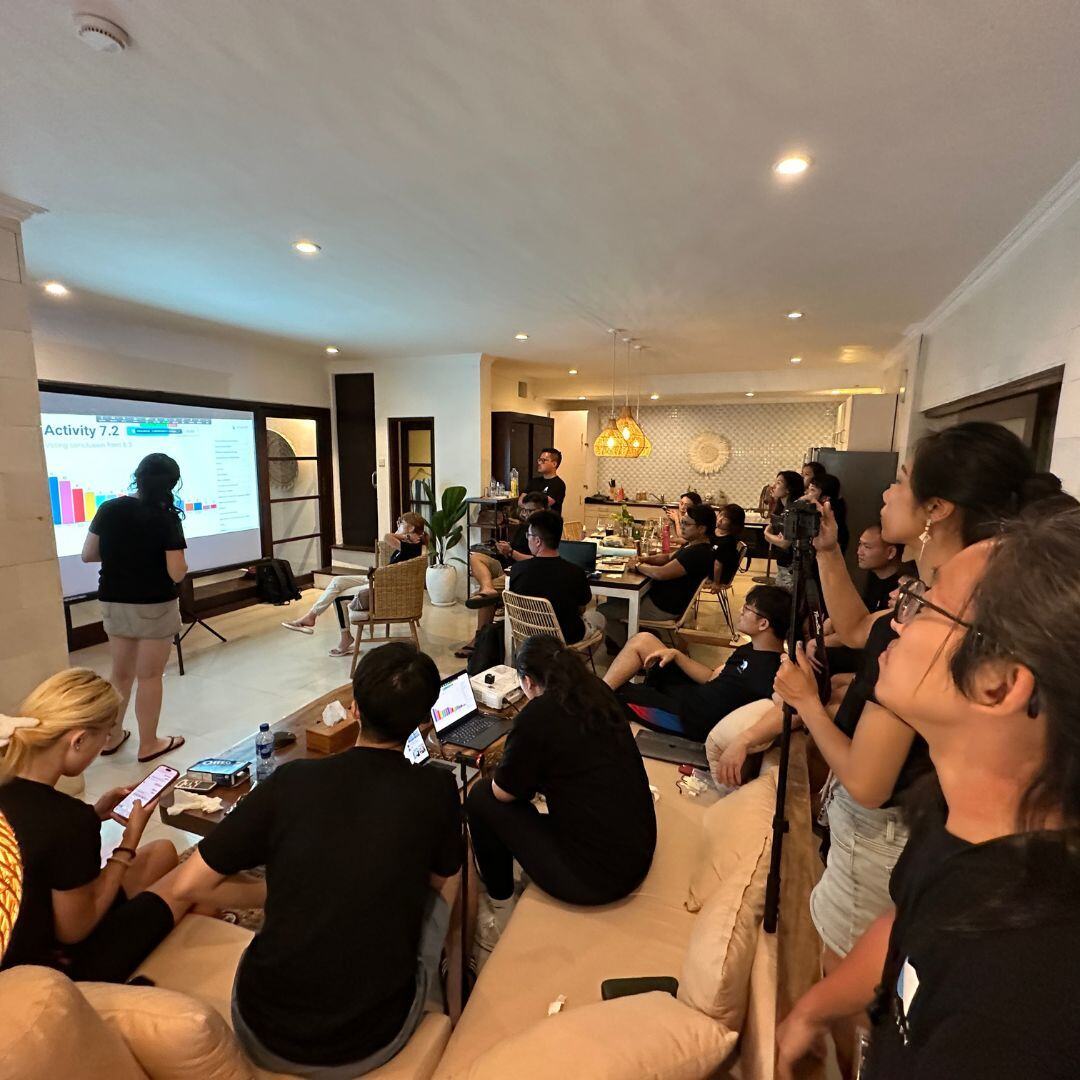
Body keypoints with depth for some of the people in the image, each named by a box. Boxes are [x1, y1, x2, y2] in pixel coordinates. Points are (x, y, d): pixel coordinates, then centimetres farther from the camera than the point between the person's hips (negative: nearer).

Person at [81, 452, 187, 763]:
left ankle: (111, 736, 35)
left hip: (113, 604, 5)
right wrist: (182, 563, 1)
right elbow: (177, 573, -20)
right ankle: (148, 744, 20)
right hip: (154, 607, -5)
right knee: (150, 676, 7)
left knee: (121, 672, 21)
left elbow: (88, 555, 6)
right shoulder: (166, 519, -17)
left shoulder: (108, 509, -2)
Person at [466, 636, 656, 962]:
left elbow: (503, 792, -5)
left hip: (592, 877, -7)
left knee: (481, 797, 8)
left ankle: (501, 917, 22)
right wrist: (532, 772, 22)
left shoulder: (537, 714, -18)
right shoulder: (600, 694, 2)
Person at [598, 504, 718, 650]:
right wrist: (644, 559, -1)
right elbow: (668, 557, 17)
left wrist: (637, 566, -15)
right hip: (660, 595, 11)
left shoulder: (699, 553, -28)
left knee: (604, 609, -7)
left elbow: (660, 573, -33)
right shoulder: (693, 545, 6)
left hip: (664, 608, -11)